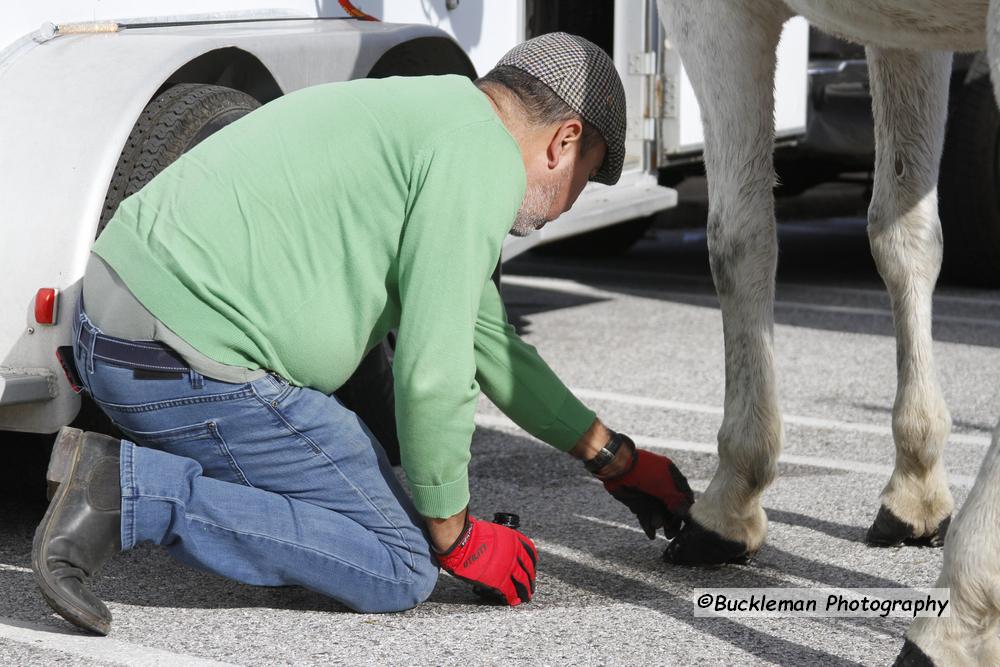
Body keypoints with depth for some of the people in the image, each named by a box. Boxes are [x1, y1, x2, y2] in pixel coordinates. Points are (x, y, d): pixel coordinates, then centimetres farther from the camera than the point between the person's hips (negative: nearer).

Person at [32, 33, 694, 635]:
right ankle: (132, 490, -12)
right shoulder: (483, 160, -9)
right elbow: (433, 372, -15)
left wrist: (617, 460, 33)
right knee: (403, 568, -3)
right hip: (189, 371, -10)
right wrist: (458, 539, 0)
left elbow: (488, 339, 29)